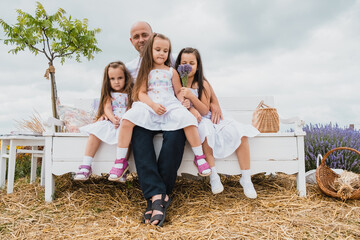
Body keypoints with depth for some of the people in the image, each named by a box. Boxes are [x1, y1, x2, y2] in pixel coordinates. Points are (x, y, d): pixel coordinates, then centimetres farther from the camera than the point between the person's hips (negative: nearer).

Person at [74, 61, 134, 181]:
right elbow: (107, 108, 3)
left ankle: (119, 166, -40)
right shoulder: (109, 94, 18)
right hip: (110, 122, 3)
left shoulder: (130, 93, 12)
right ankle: (86, 166, -28)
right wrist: (113, 119, -20)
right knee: (96, 131, -27)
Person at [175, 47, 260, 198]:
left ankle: (246, 179, -13)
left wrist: (191, 96, -19)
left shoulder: (203, 84, 3)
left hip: (208, 118, 3)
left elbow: (205, 111, -4)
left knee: (239, 132, -21)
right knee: (205, 130, -40)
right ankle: (213, 177, -29)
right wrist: (189, 108, -16)